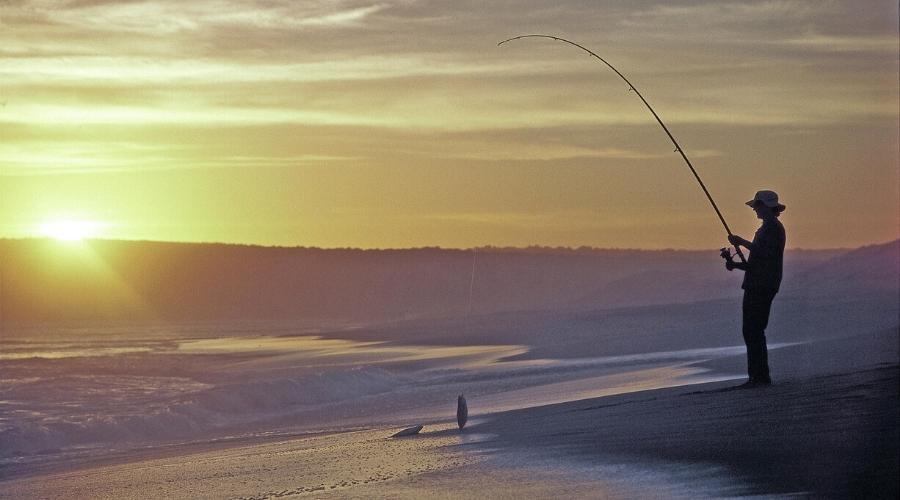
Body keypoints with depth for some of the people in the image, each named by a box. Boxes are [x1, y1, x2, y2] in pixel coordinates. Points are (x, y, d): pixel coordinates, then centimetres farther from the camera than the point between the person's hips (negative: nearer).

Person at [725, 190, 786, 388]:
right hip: (756, 286, 10)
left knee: (753, 330, -12)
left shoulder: (773, 227, -9)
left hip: (762, 287, -10)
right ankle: (757, 376, 11)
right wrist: (736, 264, 10)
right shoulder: (766, 228, 22)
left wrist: (743, 243, -15)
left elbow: (766, 253, -23)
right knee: (752, 331, 10)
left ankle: (761, 376, -13)